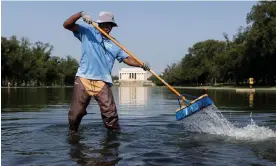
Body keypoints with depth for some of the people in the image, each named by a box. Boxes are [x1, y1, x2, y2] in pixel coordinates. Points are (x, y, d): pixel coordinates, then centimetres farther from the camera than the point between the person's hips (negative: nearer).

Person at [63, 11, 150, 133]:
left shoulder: (114, 44, 13)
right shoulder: (87, 31, 7)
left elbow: (127, 58, 8)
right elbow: (67, 25, -1)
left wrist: (141, 65, -10)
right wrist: (81, 14, -17)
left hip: (102, 82, 1)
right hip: (83, 79, -1)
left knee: (110, 113, -7)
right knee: (75, 112, 5)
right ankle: (73, 133, 27)